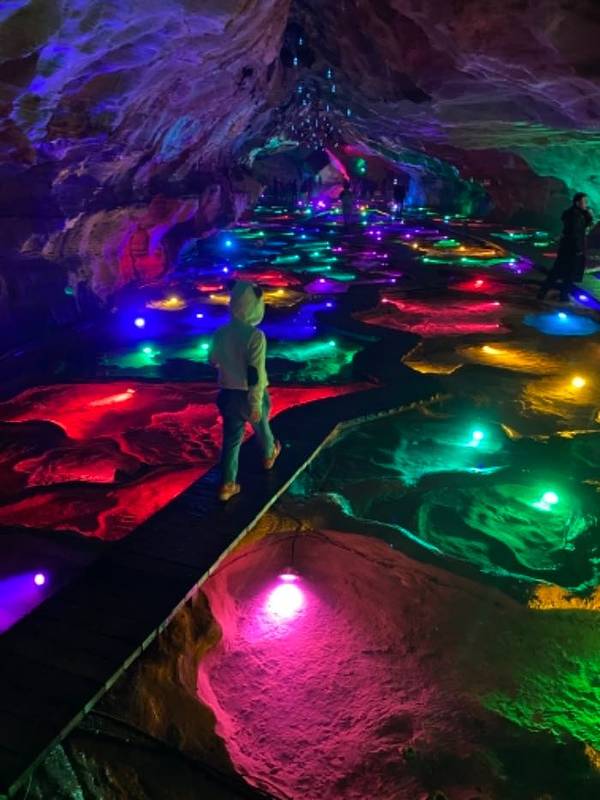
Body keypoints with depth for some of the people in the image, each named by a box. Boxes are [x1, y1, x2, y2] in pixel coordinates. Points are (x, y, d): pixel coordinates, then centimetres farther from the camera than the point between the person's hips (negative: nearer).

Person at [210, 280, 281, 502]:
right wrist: (256, 405, -19)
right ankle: (269, 455, 54)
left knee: (231, 437, 13)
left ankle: (227, 485, 14)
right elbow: (255, 374, -25)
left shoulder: (220, 333, -5)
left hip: (228, 393, 4)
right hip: (249, 394, -4)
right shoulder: (255, 336, -24)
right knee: (261, 427, 25)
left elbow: (214, 361, 11)